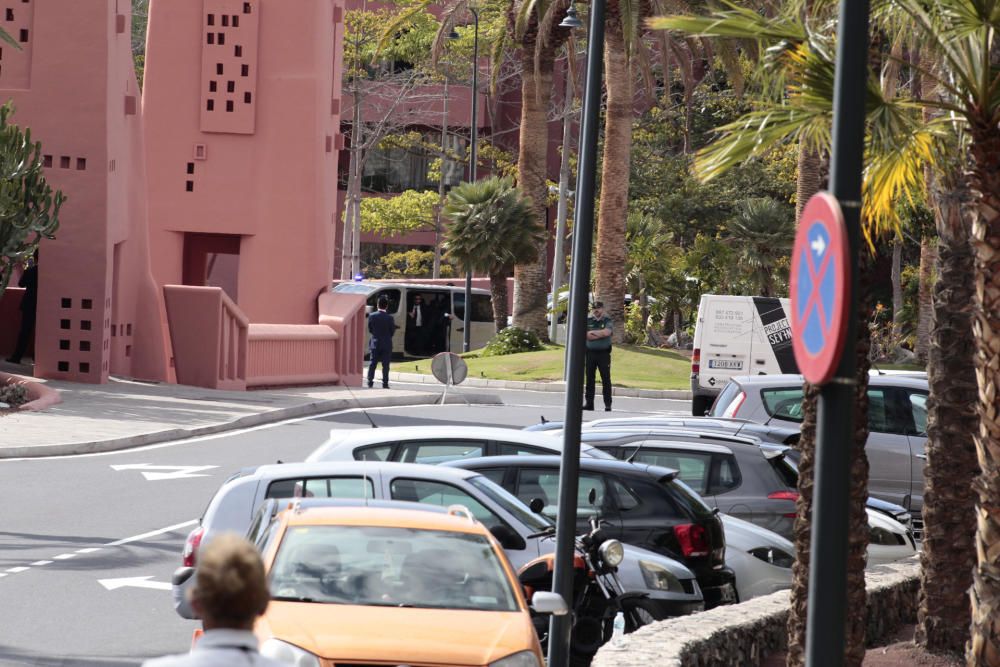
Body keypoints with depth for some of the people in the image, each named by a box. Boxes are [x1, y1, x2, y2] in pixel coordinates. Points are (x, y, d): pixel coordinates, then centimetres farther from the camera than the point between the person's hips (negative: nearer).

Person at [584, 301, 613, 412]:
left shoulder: (607, 321, 4)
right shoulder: (588, 321, 9)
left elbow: (607, 332, -15)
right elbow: (586, 335, -5)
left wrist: (592, 332, -7)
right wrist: (600, 334, -9)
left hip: (604, 353, -3)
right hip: (590, 352, 3)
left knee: (606, 379, -3)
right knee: (590, 378, 5)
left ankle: (608, 404, -1)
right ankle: (589, 403, 10)